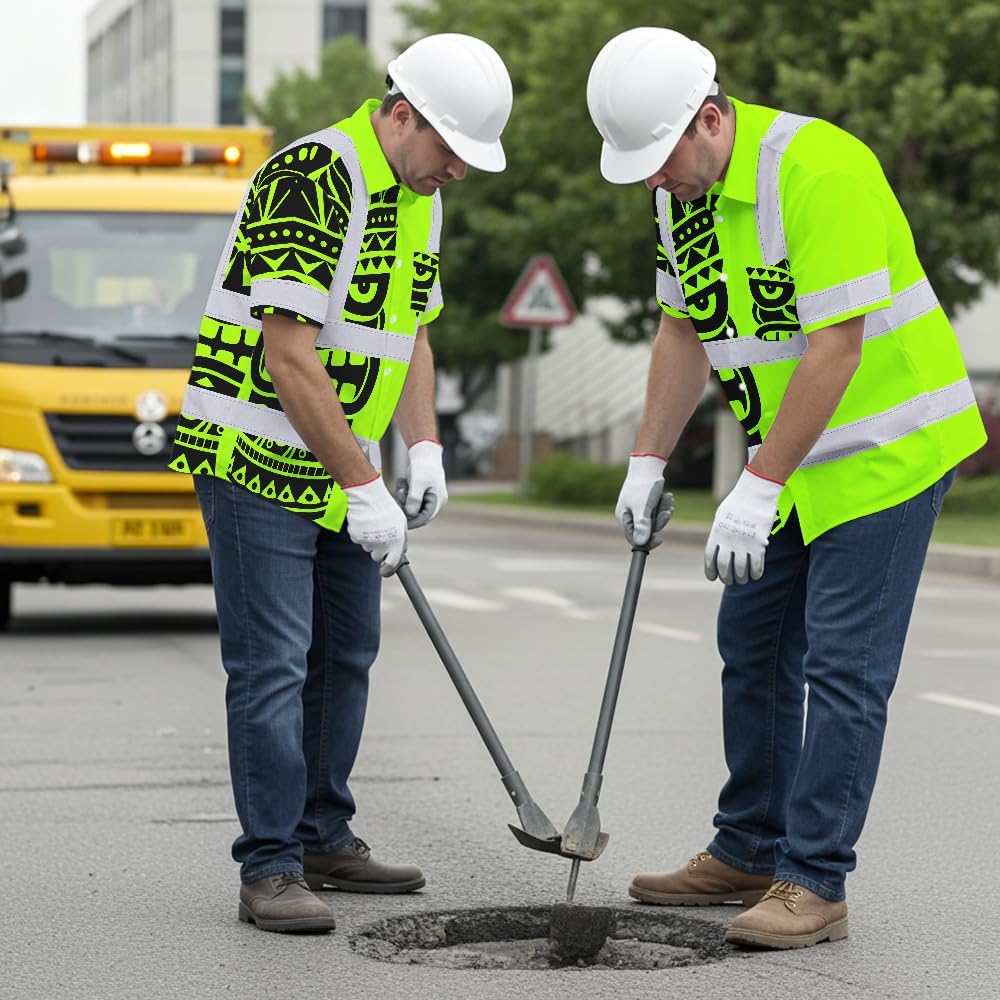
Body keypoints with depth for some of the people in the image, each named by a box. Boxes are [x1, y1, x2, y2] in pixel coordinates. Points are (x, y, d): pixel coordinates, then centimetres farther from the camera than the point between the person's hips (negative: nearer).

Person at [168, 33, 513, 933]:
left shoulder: (418, 197, 8)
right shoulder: (309, 181, -21)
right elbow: (288, 360, -25)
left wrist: (423, 448, 3)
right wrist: (363, 487, -22)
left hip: (338, 469, 9)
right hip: (254, 457, -9)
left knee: (345, 653, 13)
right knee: (273, 663, -8)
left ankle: (322, 838, 24)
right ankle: (270, 868, -3)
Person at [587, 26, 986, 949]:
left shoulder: (818, 172, -27)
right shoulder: (683, 190, 1)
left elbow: (835, 347, -29)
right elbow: (685, 328, 10)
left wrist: (758, 489, -27)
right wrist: (649, 462, 5)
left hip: (888, 443, -9)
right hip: (796, 454, 9)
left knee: (842, 664, -8)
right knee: (754, 643, 13)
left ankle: (815, 883, -3)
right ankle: (749, 853, 24)